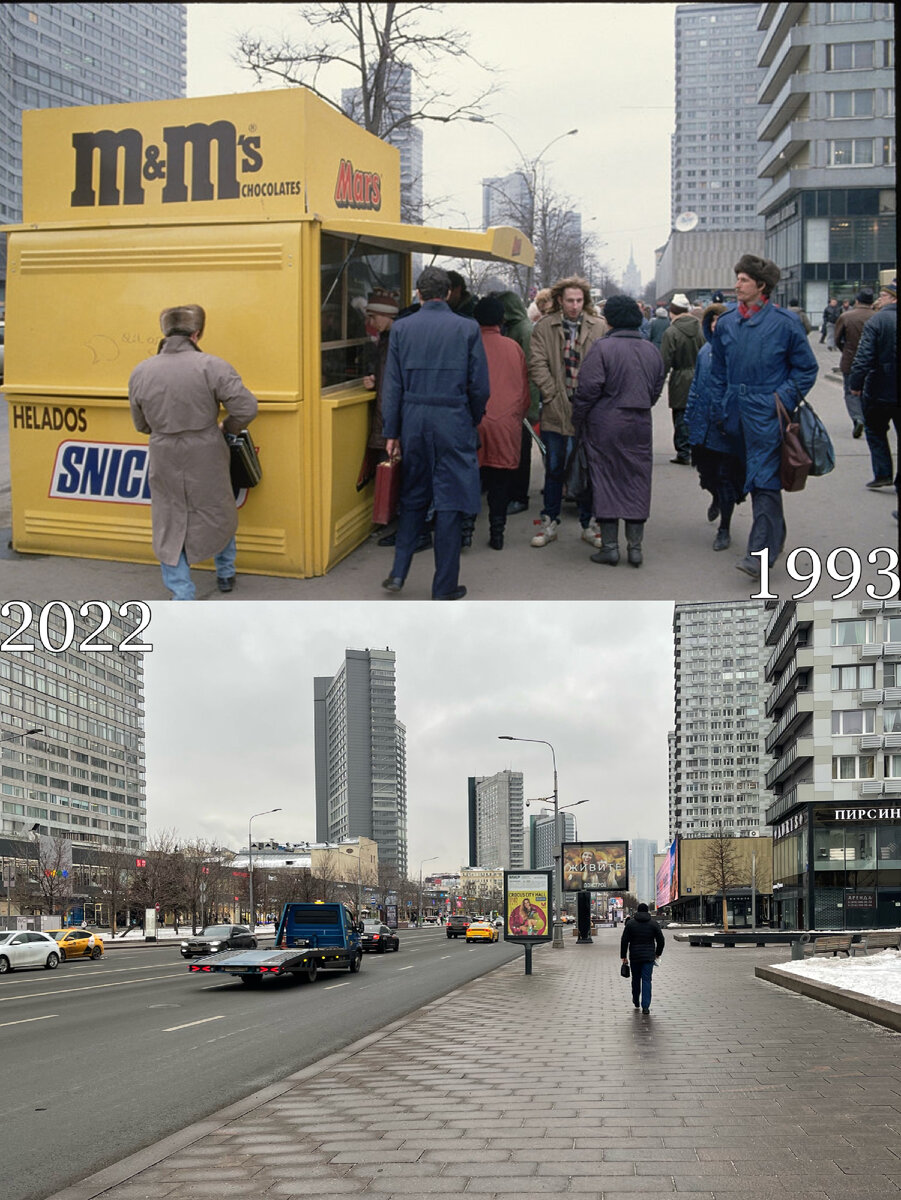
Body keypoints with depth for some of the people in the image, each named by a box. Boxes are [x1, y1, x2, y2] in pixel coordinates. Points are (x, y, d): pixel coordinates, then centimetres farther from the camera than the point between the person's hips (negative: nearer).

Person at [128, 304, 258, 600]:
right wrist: (227, 428, 3)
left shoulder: (140, 373, -3)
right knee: (219, 513, 22)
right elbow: (246, 408, -16)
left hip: (165, 462, 1)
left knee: (169, 524, 13)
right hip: (207, 460, -1)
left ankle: (181, 592, 9)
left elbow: (141, 425, 8)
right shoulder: (211, 367, -14)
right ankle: (225, 573, 40)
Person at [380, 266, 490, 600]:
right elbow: (480, 386, -2)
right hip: (453, 422, -2)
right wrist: (473, 421, 15)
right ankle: (445, 586, 7)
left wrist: (391, 432, 6)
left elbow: (392, 385, 1)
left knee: (412, 498, 16)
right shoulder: (467, 329, -3)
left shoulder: (402, 328, 1)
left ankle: (399, 572, 11)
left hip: (413, 421, 2)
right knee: (450, 503, 3)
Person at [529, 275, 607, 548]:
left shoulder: (599, 327, 1)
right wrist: (552, 395, -10)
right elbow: (537, 364, -3)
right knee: (554, 468, 8)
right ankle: (549, 523, 18)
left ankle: (589, 524, 16)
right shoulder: (544, 328, 1)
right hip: (555, 410, 0)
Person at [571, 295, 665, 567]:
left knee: (606, 480, 4)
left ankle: (609, 545, 6)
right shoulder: (652, 351, 6)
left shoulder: (602, 348, -13)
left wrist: (577, 421, -4)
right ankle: (635, 545, 11)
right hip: (640, 427, 4)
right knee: (637, 482, 10)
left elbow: (588, 389, -15)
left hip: (605, 425, -4)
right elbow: (656, 390, 13)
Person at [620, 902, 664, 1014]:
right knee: (646, 980, -1)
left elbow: (624, 941, -3)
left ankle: (636, 1001, 33)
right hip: (649, 957, 0)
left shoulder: (630, 923, -1)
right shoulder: (653, 923, 1)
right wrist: (658, 953, 17)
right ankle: (645, 1006, -10)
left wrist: (623, 956, 5)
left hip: (634, 957, 0)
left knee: (636, 979, 17)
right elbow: (661, 940, 3)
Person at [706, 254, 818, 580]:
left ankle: (761, 553, -14)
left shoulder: (784, 322, -5)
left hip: (767, 415, -5)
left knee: (764, 481, -10)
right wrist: (719, 409, 12)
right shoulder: (726, 321, 8)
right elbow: (718, 370, 16)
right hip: (736, 415, 5)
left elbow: (806, 368, 2)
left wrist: (784, 398, -8)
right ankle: (775, 537, 27)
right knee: (755, 478, 13)